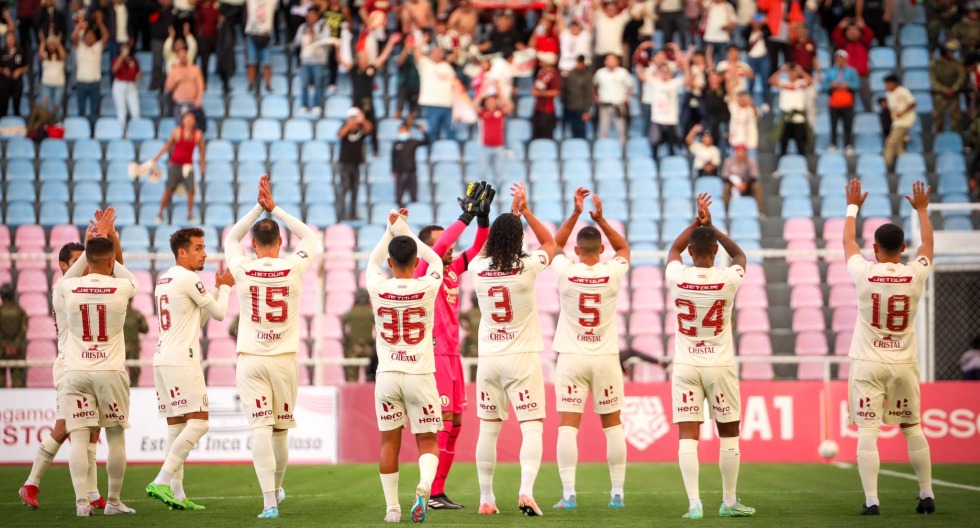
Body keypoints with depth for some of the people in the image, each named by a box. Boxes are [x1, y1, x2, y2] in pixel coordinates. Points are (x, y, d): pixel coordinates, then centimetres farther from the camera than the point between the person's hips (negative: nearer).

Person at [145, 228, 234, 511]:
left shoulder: (163, 279, 19)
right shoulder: (188, 278, -9)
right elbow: (219, 313, -1)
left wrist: (217, 287, 23)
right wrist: (225, 287, 16)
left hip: (162, 360, 9)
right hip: (181, 360, -9)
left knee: (177, 424, 8)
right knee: (198, 421, -10)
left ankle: (177, 493, 4)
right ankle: (162, 481, -19)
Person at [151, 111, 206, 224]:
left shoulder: (198, 135, -1)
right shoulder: (177, 132, -4)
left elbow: (201, 151, 7)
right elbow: (167, 145, 3)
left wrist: (202, 169, 7)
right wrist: (156, 157, 0)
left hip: (187, 166, 1)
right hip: (174, 165, -1)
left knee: (191, 190, -9)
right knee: (169, 189, -2)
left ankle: (190, 215, 2)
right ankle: (160, 214, 8)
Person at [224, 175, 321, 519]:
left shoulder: (243, 270, -5)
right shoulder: (293, 268, -5)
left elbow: (231, 239, 16)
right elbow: (311, 238, 15)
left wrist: (258, 208, 15)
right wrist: (274, 209, 14)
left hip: (250, 360, -1)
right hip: (284, 358, 1)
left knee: (260, 428, -7)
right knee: (281, 429, 15)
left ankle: (269, 500, -15)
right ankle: (276, 488, 34)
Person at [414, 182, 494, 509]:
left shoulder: (453, 270, 13)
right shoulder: (424, 272, -7)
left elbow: (478, 247, 11)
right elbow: (440, 244, -23)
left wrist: (483, 216, -3)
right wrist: (467, 216, -20)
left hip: (452, 355, 8)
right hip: (435, 355, -8)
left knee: (454, 424, 8)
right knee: (442, 423, -12)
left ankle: (439, 491, 11)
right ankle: (431, 493, -12)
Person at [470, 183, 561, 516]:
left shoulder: (479, 268, -4)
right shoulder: (527, 267, -13)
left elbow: (489, 247, 20)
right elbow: (551, 244, 8)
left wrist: (512, 213, 22)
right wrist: (525, 210, 10)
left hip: (489, 358, 3)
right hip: (522, 358, -3)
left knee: (488, 429, 11)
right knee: (532, 427, -4)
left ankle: (486, 499, 15)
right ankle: (526, 491, -21)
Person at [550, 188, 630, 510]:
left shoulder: (566, 272, -8)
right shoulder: (612, 273, -7)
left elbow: (555, 244, 13)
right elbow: (623, 248, 15)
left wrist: (576, 213, 9)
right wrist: (600, 219, 6)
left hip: (572, 358, -1)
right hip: (606, 358, 1)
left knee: (567, 426, -2)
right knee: (613, 426, 9)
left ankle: (569, 494, -9)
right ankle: (618, 493, 9)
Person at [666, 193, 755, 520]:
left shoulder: (677, 278, -7)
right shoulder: (728, 279, -10)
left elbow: (673, 250, 17)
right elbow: (739, 254, 14)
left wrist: (697, 223, 17)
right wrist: (711, 227, 11)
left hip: (686, 367, 0)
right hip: (720, 366, 0)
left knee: (688, 436, -2)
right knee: (729, 434, 13)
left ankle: (694, 503, -11)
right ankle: (729, 501, 19)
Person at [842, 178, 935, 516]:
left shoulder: (864, 273, -10)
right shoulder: (915, 275, -6)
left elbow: (848, 241, 10)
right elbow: (928, 244, 15)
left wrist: (853, 206, 25)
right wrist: (922, 210, 30)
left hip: (868, 364, -2)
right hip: (904, 363, 2)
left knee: (867, 432, -4)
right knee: (912, 429, 14)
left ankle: (871, 500, -10)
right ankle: (927, 495, 18)